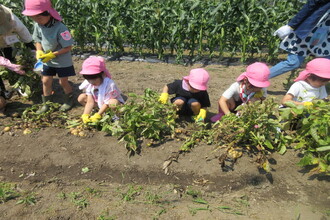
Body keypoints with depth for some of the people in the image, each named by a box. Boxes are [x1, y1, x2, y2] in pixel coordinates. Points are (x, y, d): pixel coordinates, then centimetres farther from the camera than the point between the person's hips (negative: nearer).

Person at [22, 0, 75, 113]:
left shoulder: (60, 28, -26)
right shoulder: (38, 25, -6)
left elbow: (68, 47, -22)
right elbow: (38, 40, 9)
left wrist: (52, 55, -24)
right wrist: (39, 51, -12)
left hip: (63, 61, -6)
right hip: (47, 61, 6)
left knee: (63, 82, 6)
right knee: (46, 81, 9)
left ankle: (69, 101, 28)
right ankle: (46, 104, 23)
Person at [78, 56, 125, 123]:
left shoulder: (109, 84, -31)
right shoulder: (89, 84, -12)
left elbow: (107, 103, -28)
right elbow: (90, 102, -14)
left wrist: (97, 116, -32)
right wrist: (85, 115, -27)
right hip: (99, 102, 6)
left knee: (113, 103, -42)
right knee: (81, 98, -7)